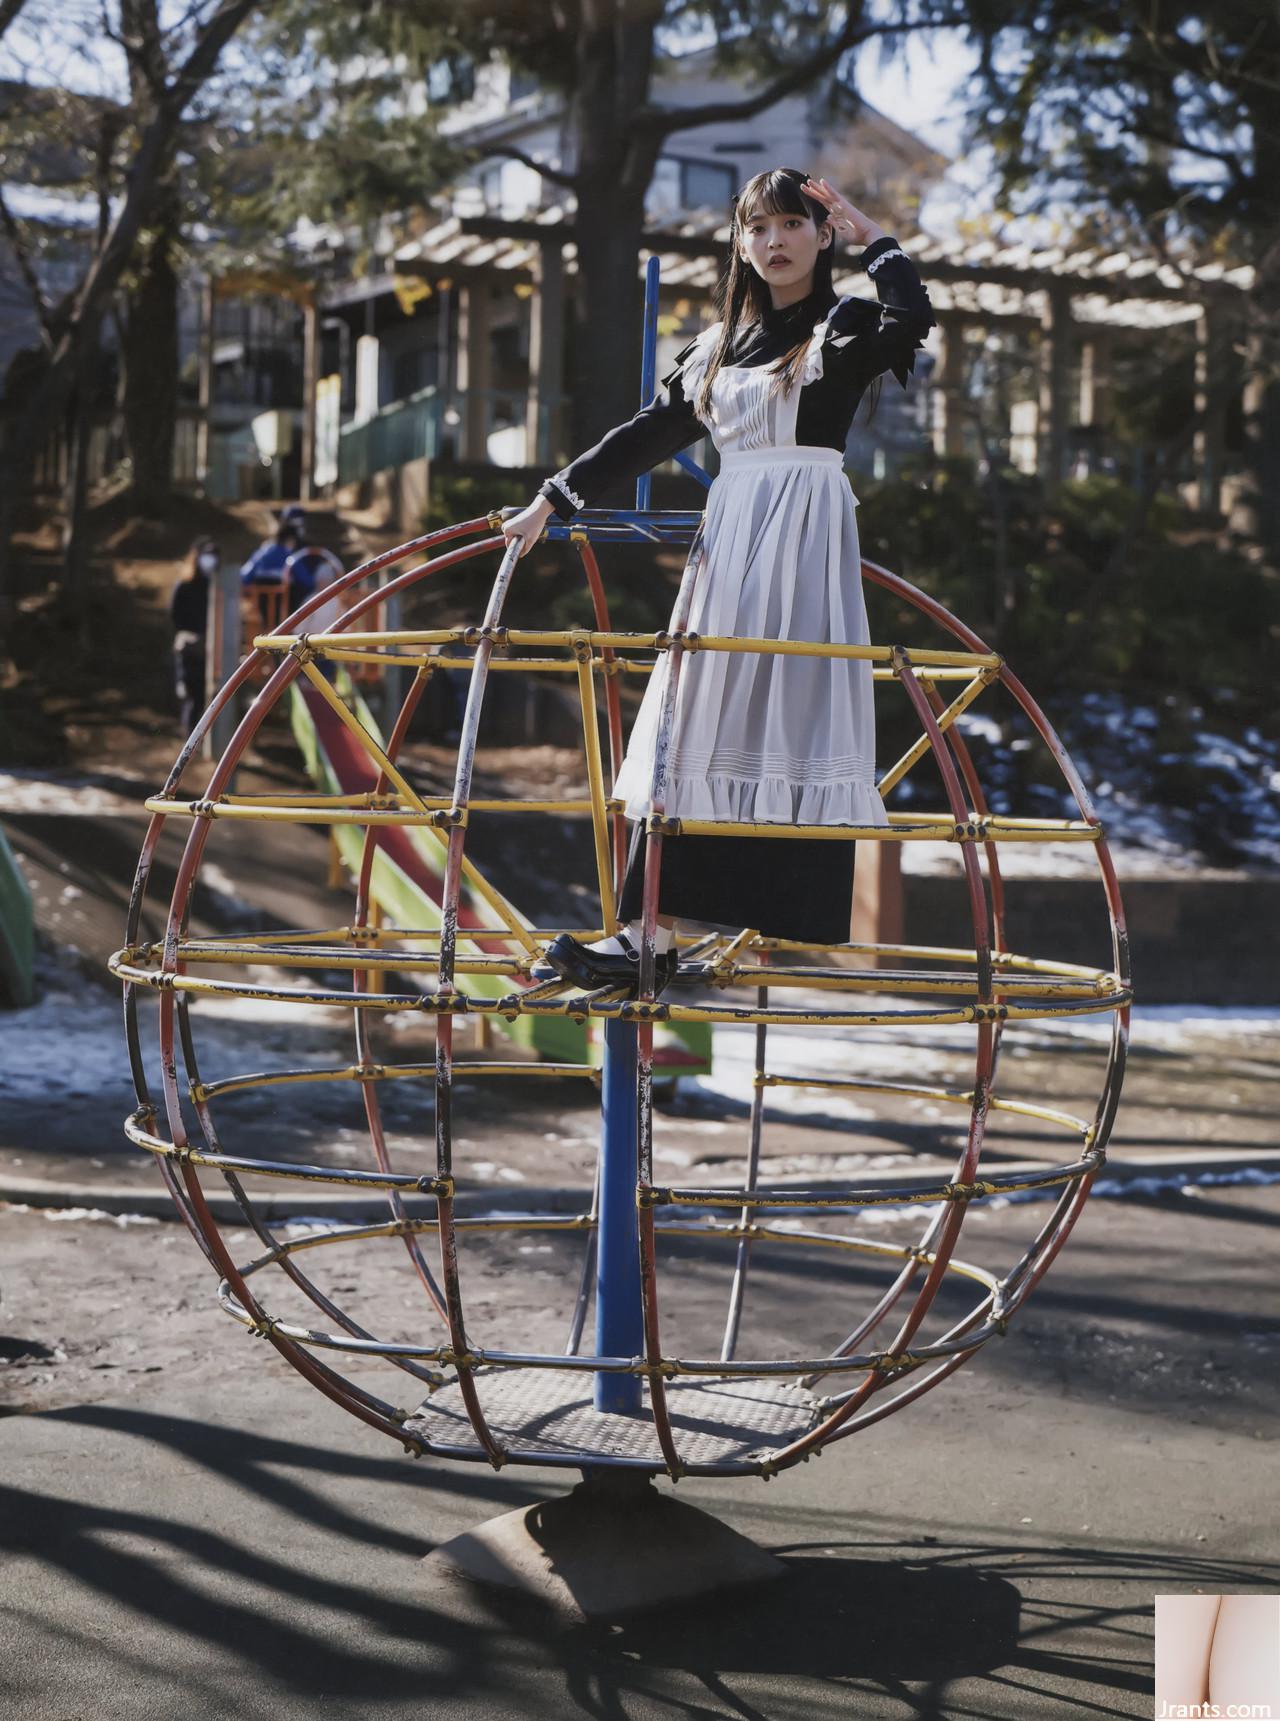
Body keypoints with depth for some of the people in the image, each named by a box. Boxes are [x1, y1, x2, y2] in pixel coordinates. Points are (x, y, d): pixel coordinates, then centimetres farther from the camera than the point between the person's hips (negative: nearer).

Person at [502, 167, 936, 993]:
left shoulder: (844, 328, 1)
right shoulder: (720, 346, 17)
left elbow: (911, 323, -21)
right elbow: (651, 432, 19)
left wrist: (873, 234, -8)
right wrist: (551, 500, 16)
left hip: (807, 543, -6)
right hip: (728, 539, 6)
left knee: (791, 730, -10)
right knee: (691, 734, 2)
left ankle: (794, 945, -8)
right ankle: (651, 934, 2)